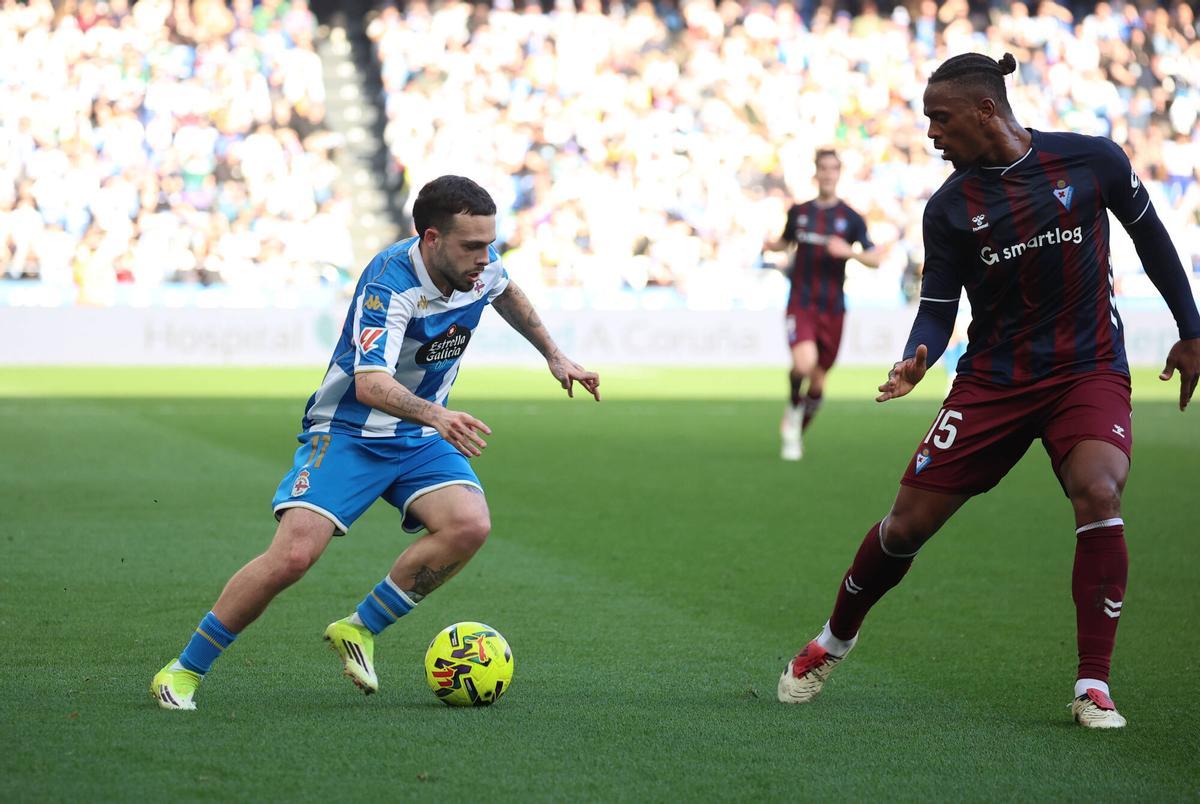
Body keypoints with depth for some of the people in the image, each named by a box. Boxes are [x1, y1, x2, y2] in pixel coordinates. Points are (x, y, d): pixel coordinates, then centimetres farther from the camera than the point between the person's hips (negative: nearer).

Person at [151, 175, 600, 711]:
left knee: (469, 525, -23)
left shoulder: (482, 262, -7)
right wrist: (436, 415, -57)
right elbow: (370, 383, -41)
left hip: (421, 440, 6)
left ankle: (359, 629, -4)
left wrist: (554, 356, 26)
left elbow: (506, 294, 21)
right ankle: (183, 672, -5)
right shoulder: (390, 282, -28)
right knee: (294, 554, -22)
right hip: (348, 431, -6)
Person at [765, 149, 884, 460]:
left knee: (818, 379, 7)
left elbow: (876, 259, 0)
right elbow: (787, 241, 24)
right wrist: (772, 245, 1)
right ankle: (794, 407, 4)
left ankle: (797, 432, 30)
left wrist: (849, 251, -19)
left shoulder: (851, 218, 1)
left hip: (833, 309, 1)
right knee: (804, 363, -26)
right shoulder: (799, 212, 6)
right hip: (801, 304, -1)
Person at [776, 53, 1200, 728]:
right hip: (993, 380, 2)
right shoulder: (949, 207, -3)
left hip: (1088, 370, -2)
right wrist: (917, 359, -22)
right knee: (908, 523, 0)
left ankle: (1094, 687, -19)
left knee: (1098, 492, -30)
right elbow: (938, 307, 0)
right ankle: (835, 640, 30)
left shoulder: (1091, 160, -7)